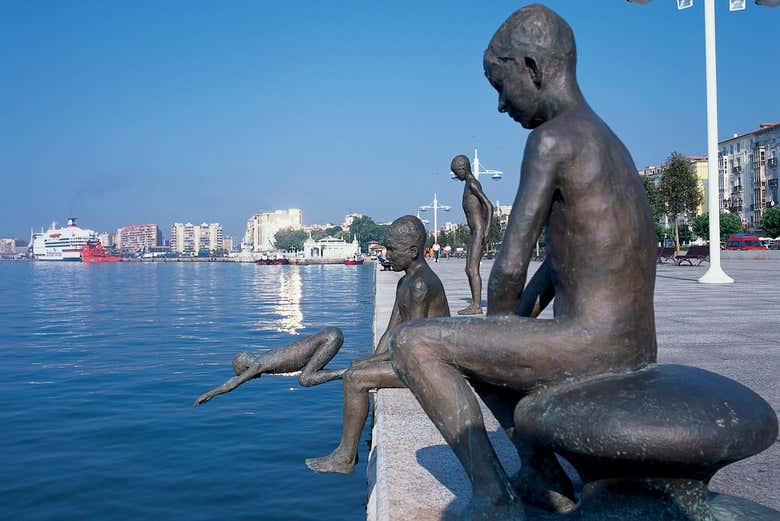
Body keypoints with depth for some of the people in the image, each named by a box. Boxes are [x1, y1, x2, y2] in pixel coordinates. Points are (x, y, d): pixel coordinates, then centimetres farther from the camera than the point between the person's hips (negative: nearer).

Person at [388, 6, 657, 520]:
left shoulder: (553, 138, -14)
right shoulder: (607, 141, 17)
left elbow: (511, 265, -16)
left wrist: (497, 325, 3)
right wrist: (514, 324, 21)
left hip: (587, 350, -10)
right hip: (638, 356, 10)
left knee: (411, 341, -4)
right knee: (484, 345, 30)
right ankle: (543, 476, 24)